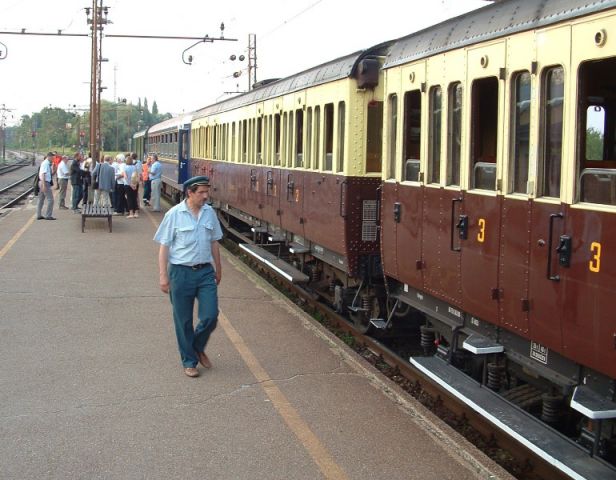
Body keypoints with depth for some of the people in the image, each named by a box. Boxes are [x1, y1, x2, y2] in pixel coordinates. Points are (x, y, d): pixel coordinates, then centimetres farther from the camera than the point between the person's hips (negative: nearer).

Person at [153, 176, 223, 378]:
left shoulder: (210, 213, 3)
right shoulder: (174, 214, -9)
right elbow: (164, 247, -6)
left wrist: (218, 268, 19)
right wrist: (163, 276, -10)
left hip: (205, 271, 3)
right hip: (181, 272, -3)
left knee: (210, 316, -1)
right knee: (184, 321, 6)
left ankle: (198, 348, 27)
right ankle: (189, 361, 22)